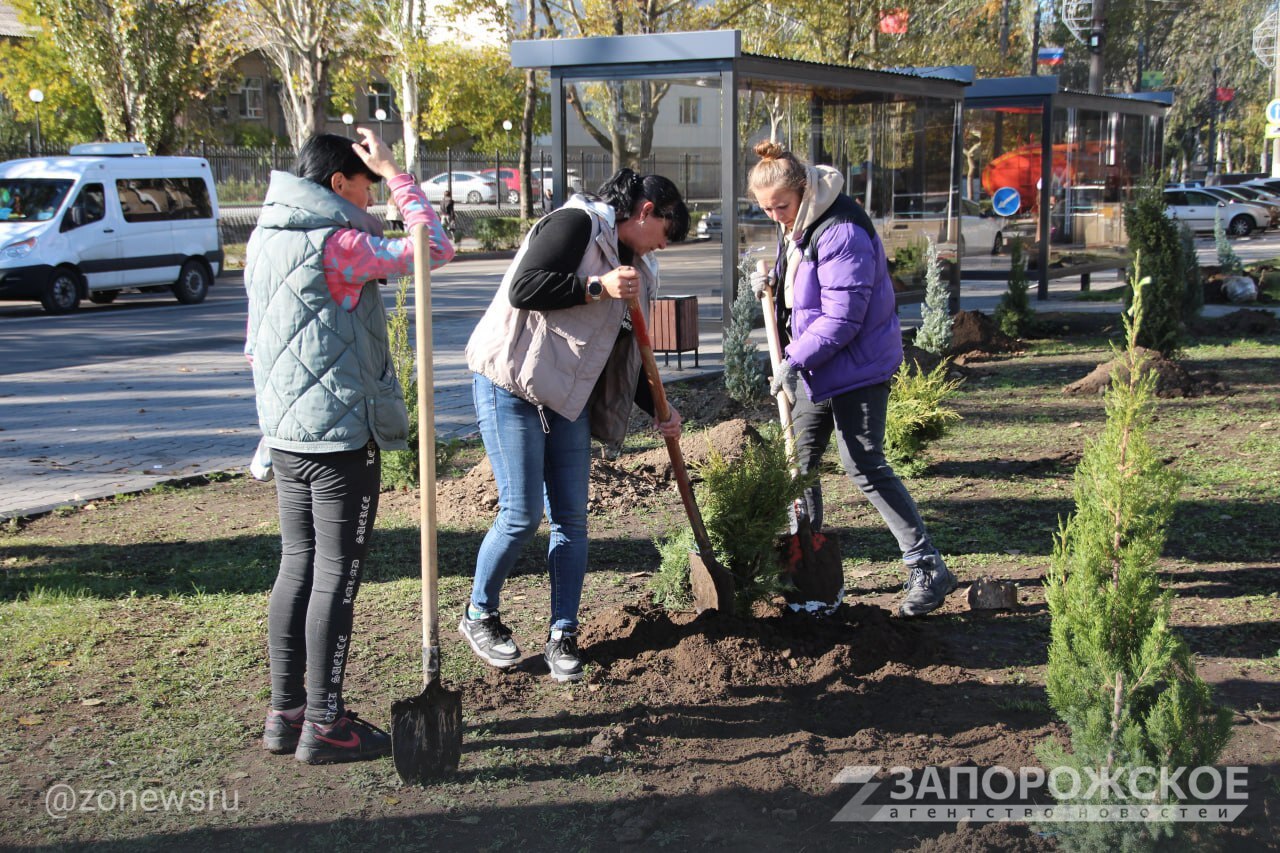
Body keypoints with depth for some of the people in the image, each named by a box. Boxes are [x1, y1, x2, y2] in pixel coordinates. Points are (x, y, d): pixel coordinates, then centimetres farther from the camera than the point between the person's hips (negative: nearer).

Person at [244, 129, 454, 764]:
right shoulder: (333, 244, -15)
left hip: (286, 430, 9)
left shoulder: (264, 239, 12)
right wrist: (396, 175, -8)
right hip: (340, 431, -9)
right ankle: (324, 725, 4)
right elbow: (434, 249, -16)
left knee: (297, 567, 13)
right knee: (336, 575, -2)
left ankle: (286, 712, 20)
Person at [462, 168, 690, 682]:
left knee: (571, 519, 4)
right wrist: (597, 288, -22)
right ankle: (478, 616, 16)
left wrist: (658, 409, 18)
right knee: (521, 515, -5)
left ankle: (563, 636, 13)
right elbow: (524, 289, -21)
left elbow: (622, 352, 23)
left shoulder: (630, 264, 18)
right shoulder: (576, 223, -8)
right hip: (511, 384, -8)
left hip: (567, 396, 8)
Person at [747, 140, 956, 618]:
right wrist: (772, 285, 1)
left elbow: (842, 319, -26)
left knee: (866, 469, -10)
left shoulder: (842, 233, -23)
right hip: (817, 370, 10)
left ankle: (928, 569, -2)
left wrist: (796, 359, -26)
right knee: (799, 462, 13)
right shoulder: (796, 227, 8)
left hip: (857, 368, -10)